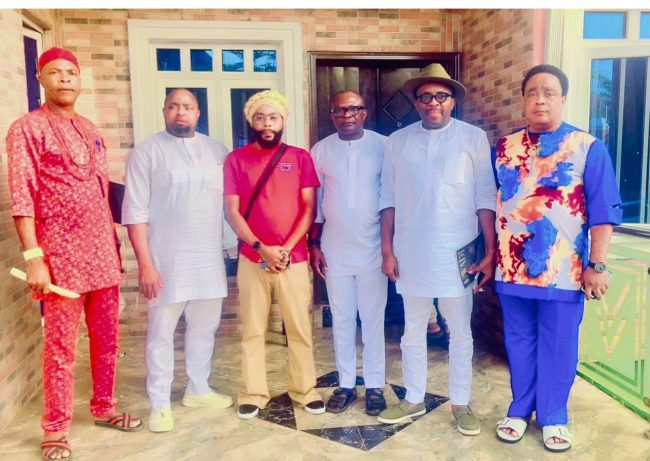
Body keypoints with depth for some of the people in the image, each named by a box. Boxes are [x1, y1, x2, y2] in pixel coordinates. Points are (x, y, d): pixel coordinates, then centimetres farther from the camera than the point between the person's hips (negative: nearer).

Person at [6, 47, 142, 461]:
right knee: (61, 343, 1)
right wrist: (33, 257, -17)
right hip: (60, 253, -6)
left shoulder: (91, 131, 14)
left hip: (102, 250, 6)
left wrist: (114, 244, 14)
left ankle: (104, 407, 30)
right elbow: (22, 197, -11)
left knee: (107, 336, 13)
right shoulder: (27, 129, -5)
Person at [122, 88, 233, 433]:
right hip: (166, 260, -4)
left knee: (204, 327, 14)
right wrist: (145, 263, -13)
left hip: (209, 258, 4)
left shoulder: (217, 151, 9)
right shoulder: (146, 152, -3)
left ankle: (198, 389, 32)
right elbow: (135, 213, -8)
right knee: (161, 332, 3)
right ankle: (160, 404, 17)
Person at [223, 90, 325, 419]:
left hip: (293, 258, 0)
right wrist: (261, 248, -12)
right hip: (252, 258, 0)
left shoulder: (300, 158, 4)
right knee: (252, 329, 7)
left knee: (299, 326, 6)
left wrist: (286, 248, -9)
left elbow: (309, 208, 1)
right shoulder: (236, 159, 3)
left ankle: (305, 389, 20)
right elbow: (232, 211, -2)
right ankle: (253, 393, 19)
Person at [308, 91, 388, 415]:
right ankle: (346, 385, 23)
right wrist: (313, 246, 4)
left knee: (372, 320, 7)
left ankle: (375, 386, 20)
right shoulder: (320, 151, 4)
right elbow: (314, 202, 7)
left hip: (373, 249, -2)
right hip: (335, 250, 2)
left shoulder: (383, 146, -3)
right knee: (341, 320, 11)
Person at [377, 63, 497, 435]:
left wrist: (490, 252, -7)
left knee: (460, 332, 10)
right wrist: (387, 250, 1)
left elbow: (486, 199, -4)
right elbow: (389, 200, 4)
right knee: (413, 330, 14)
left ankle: (461, 404, 27)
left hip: (456, 252, -2)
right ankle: (414, 400, 31)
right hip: (411, 253, 2)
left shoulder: (474, 138, -2)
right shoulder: (398, 141, 4)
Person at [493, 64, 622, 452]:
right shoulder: (505, 148, 6)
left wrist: (597, 265, -9)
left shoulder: (588, 147, -3)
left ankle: (553, 417, 28)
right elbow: (492, 206, 10)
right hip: (513, 266, 3)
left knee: (558, 347, 9)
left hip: (563, 270, -2)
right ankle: (520, 409, 31)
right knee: (519, 342, 14)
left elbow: (603, 212, -5)